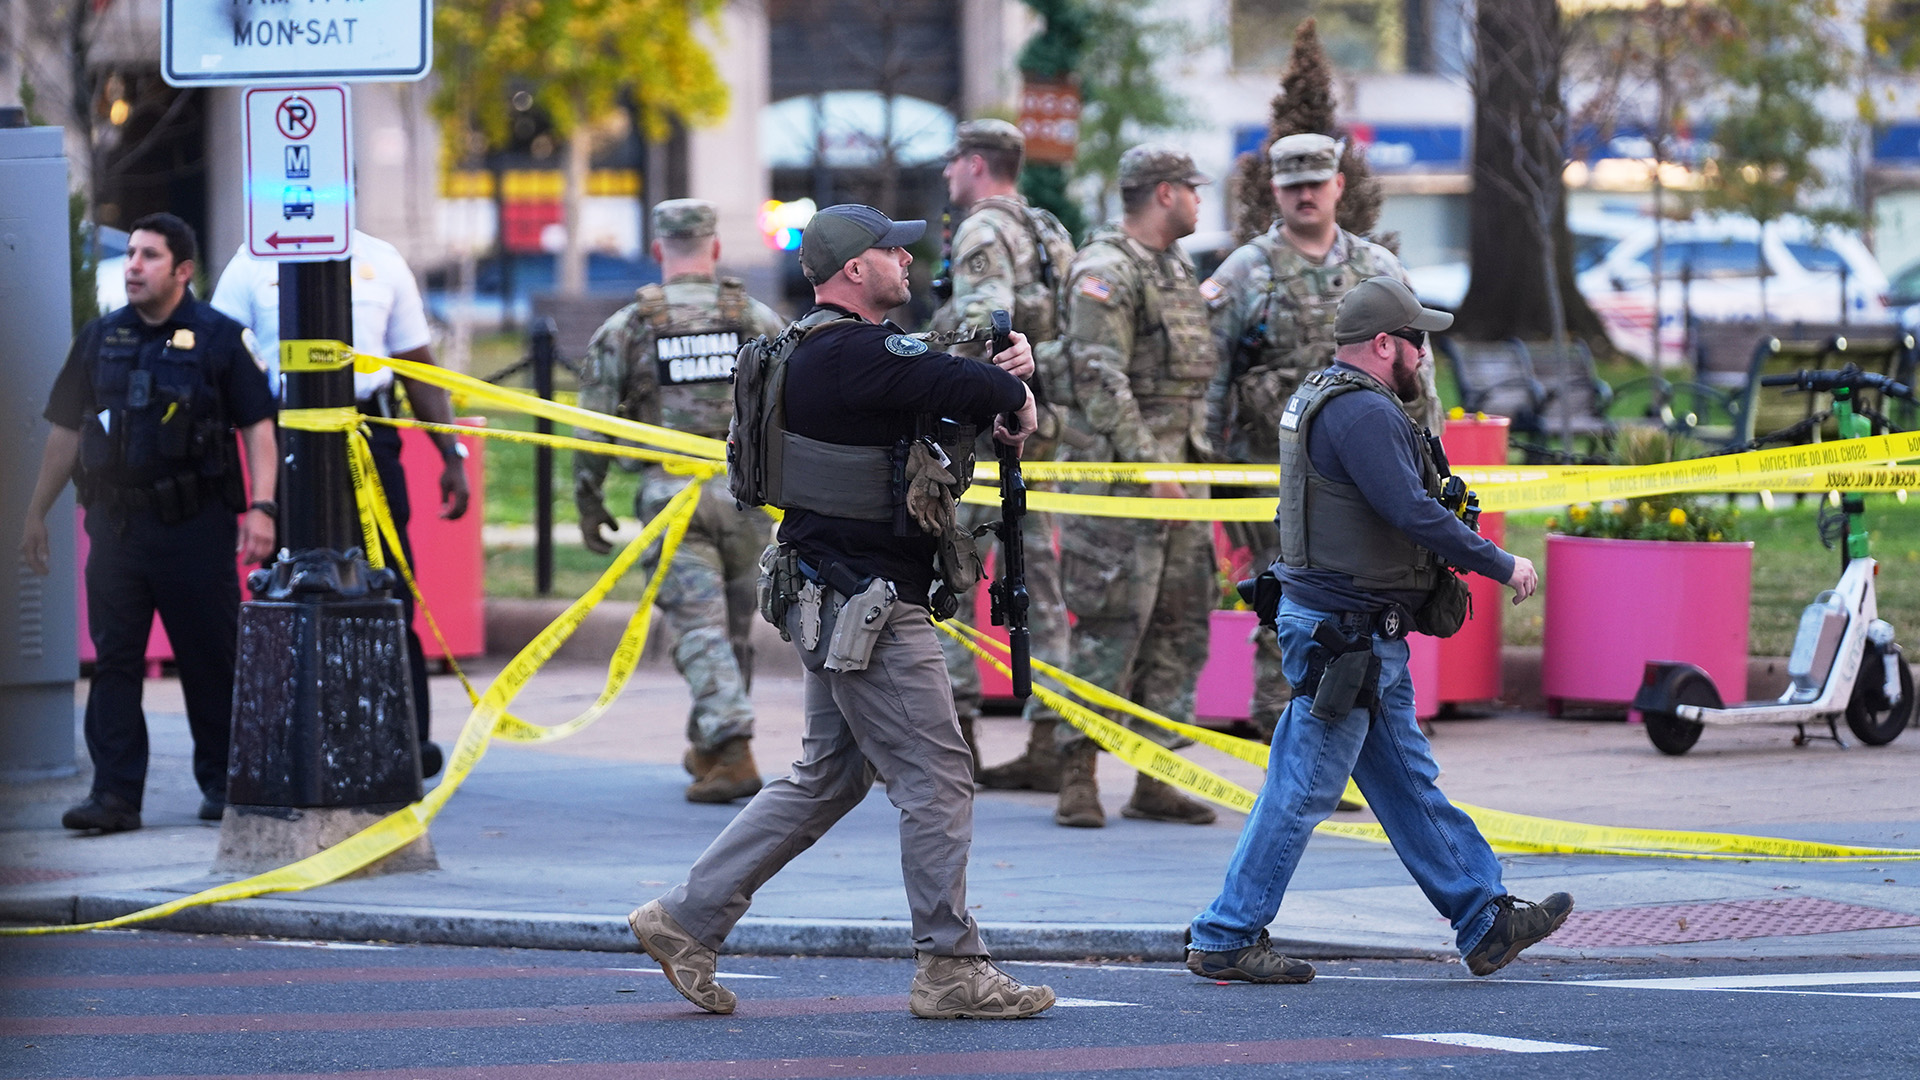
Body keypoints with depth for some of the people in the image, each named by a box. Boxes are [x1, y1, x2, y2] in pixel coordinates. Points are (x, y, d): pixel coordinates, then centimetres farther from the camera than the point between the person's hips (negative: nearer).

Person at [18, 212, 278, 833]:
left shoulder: (219, 339, 0)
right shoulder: (99, 339, 11)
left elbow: (257, 426, -2)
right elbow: (67, 431, 17)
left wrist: (261, 507, -13)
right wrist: (36, 513, 15)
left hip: (196, 526, -3)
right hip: (117, 522, 4)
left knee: (211, 659, 3)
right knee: (114, 660, -1)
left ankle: (222, 783, 16)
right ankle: (115, 794, 0)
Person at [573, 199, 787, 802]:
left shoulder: (625, 328, 1)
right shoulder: (759, 320, 5)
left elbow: (593, 428, 1)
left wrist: (588, 504, 11)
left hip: (671, 497, -2)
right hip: (744, 493, 2)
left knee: (700, 628, -5)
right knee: (734, 626, 17)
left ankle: (733, 755, -19)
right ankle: (708, 746, 30)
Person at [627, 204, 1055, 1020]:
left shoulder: (823, 350, 14)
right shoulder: (851, 354, -19)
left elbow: (940, 381, 19)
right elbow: (968, 388, -27)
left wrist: (1002, 369, -1)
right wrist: (1015, 397, -5)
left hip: (836, 605, 11)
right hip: (865, 606, -11)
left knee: (828, 777, 17)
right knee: (937, 776, -4)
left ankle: (687, 920, 18)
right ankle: (951, 969, 2)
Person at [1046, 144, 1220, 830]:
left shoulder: (1179, 268, 18)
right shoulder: (1105, 271, -11)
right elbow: (1101, 381, -18)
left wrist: (1195, 458, 19)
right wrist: (1149, 467, -21)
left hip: (1179, 461, 9)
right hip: (1117, 465, -9)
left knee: (1181, 623, 6)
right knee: (1112, 625, -10)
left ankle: (1155, 780, 10)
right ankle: (1078, 779, -6)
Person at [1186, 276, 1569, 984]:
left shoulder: (1317, 400, 15)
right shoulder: (1362, 413, -18)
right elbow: (1413, 513, -25)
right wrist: (1501, 566, -16)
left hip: (1367, 639, 11)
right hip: (1344, 631, -11)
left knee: (1409, 785, 13)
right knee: (1301, 793, -4)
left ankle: (1486, 923, 18)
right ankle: (1224, 942, 1)